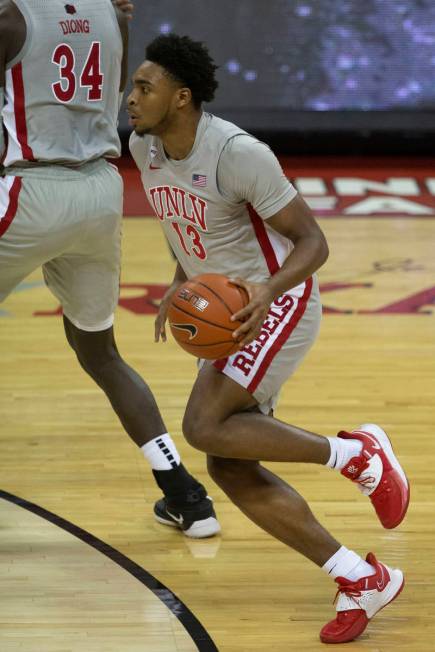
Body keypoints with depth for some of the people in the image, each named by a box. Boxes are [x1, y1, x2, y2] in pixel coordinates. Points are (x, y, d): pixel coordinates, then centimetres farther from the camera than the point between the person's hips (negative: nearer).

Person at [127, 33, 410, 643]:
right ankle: (361, 579, 4)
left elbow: (313, 242, -19)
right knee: (231, 468, -1)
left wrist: (269, 291, -36)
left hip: (279, 302, -8)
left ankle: (356, 452, -8)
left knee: (205, 427, -24)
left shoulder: (238, 153, -23)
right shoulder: (143, 148, 0)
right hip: (229, 313, 8)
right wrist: (179, 285, 7)